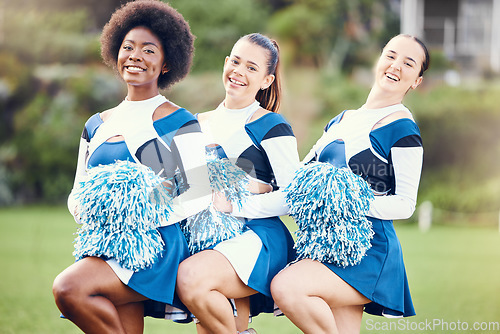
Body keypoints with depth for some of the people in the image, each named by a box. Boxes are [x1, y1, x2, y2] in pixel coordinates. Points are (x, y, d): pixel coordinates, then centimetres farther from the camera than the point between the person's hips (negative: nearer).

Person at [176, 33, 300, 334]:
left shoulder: (272, 127, 1)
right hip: (207, 238, 5)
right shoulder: (200, 123, 18)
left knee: (190, 277, -31)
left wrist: (234, 205, -14)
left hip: (259, 236, -5)